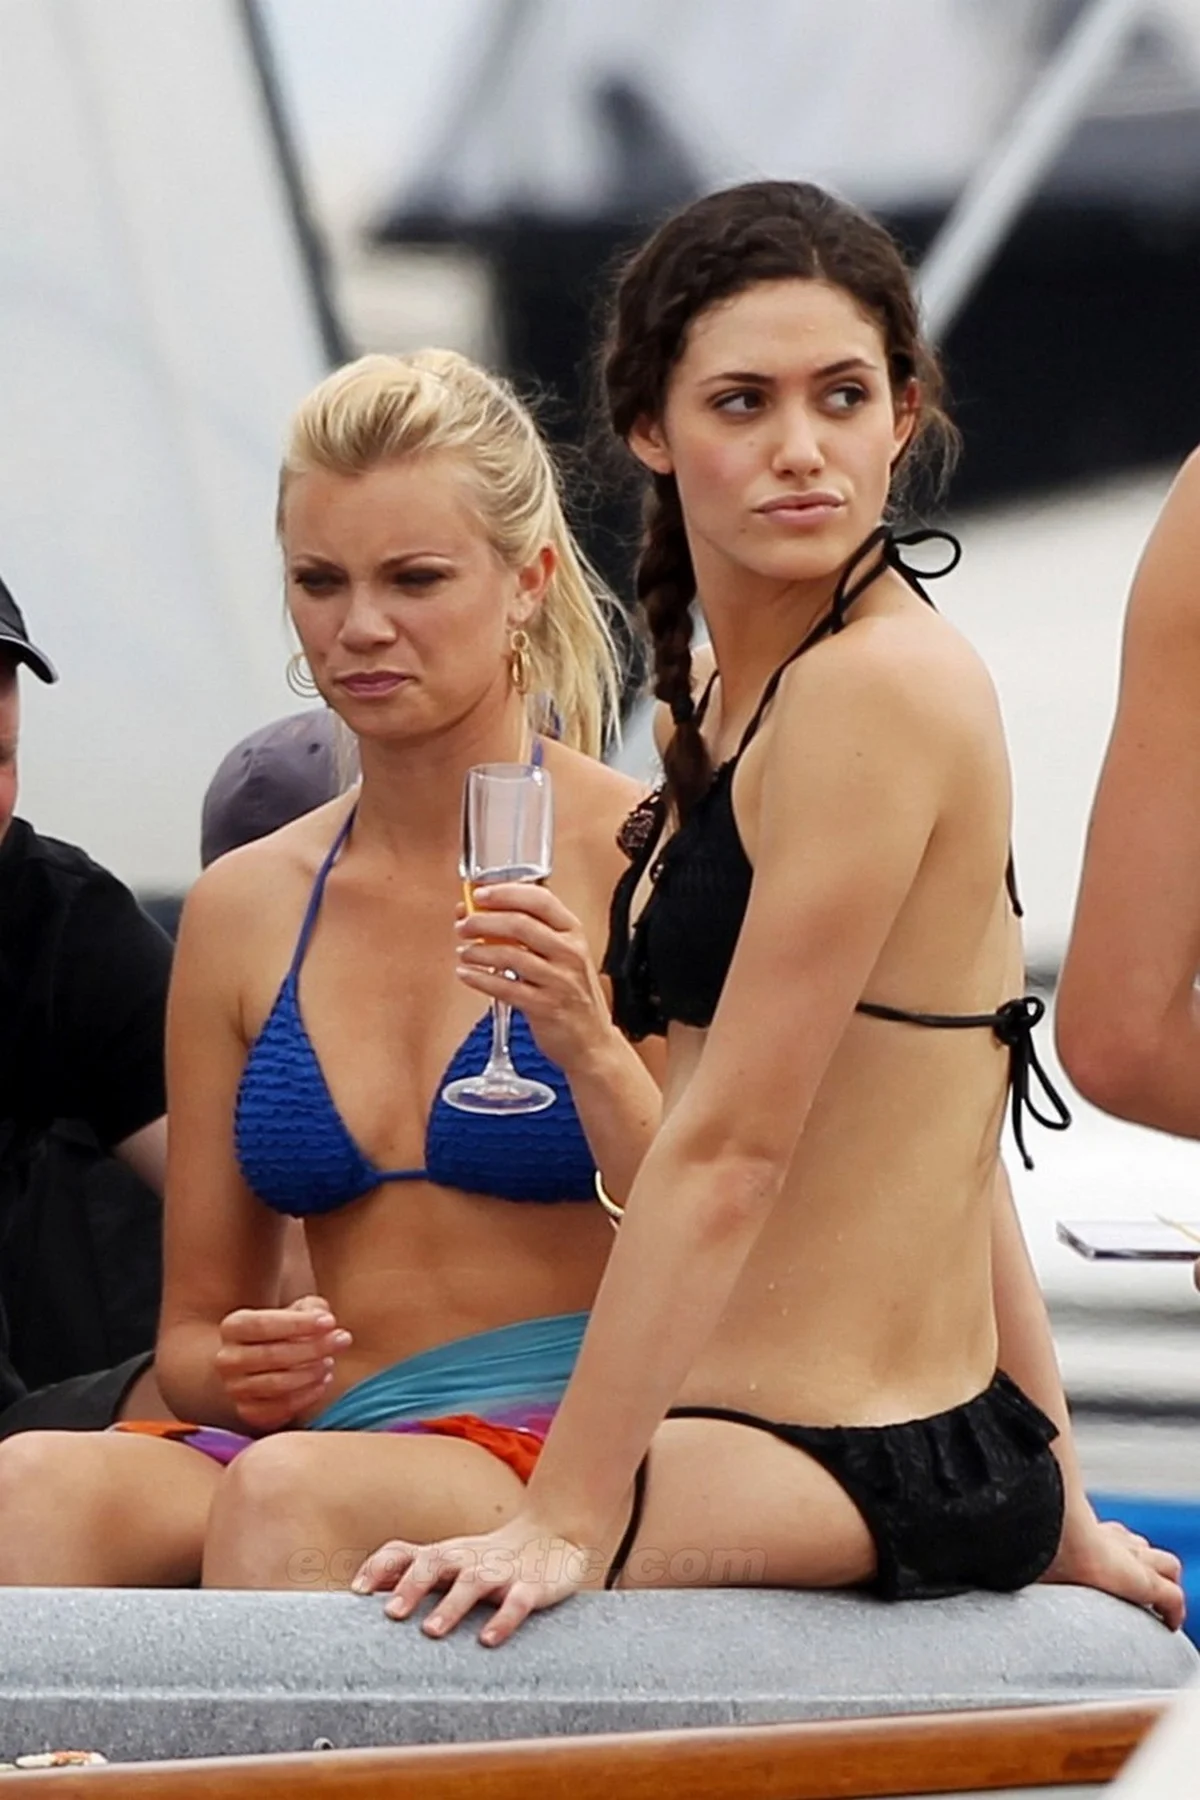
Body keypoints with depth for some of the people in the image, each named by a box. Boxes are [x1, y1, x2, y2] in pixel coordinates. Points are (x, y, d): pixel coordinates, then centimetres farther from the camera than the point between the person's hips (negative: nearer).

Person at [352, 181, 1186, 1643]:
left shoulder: (882, 684, -14)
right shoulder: (724, 704, 14)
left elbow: (733, 1142, -18)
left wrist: (566, 1518, -19)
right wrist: (1052, 1512, 22)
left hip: (851, 1470, -9)